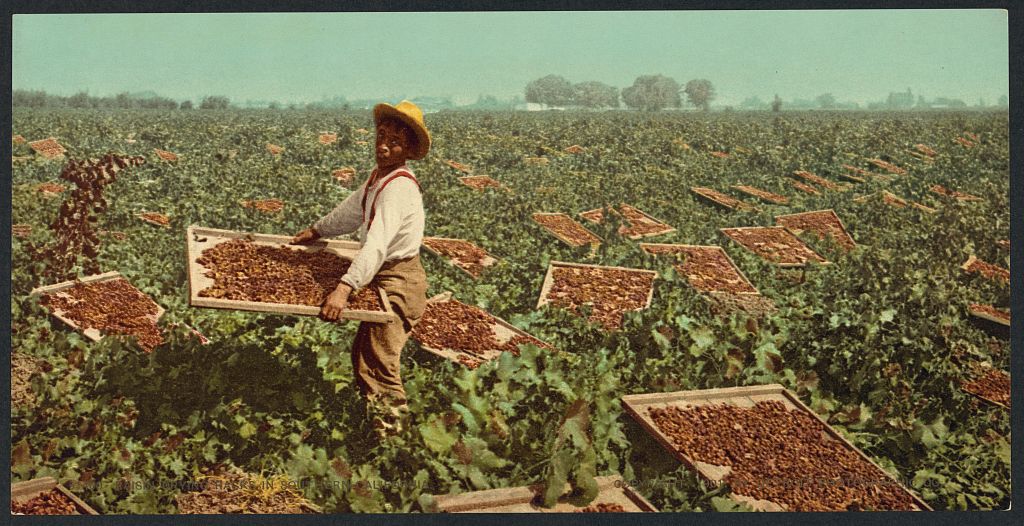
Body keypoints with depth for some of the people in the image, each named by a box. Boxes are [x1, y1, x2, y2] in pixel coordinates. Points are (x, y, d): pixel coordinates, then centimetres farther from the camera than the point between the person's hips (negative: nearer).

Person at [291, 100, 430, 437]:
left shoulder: (399, 187, -25)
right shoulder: (381, 176, 7)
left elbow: (377, 245, -36)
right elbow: (352, 211, 25)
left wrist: (345, 288, -44)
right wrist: (315, 231, 30)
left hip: (399, 282, -10)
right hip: (384, 277, 10)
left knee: (378, 363, -9)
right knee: (362, 354, 20)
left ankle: (391, 434, 2)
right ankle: (380, 423, 33)